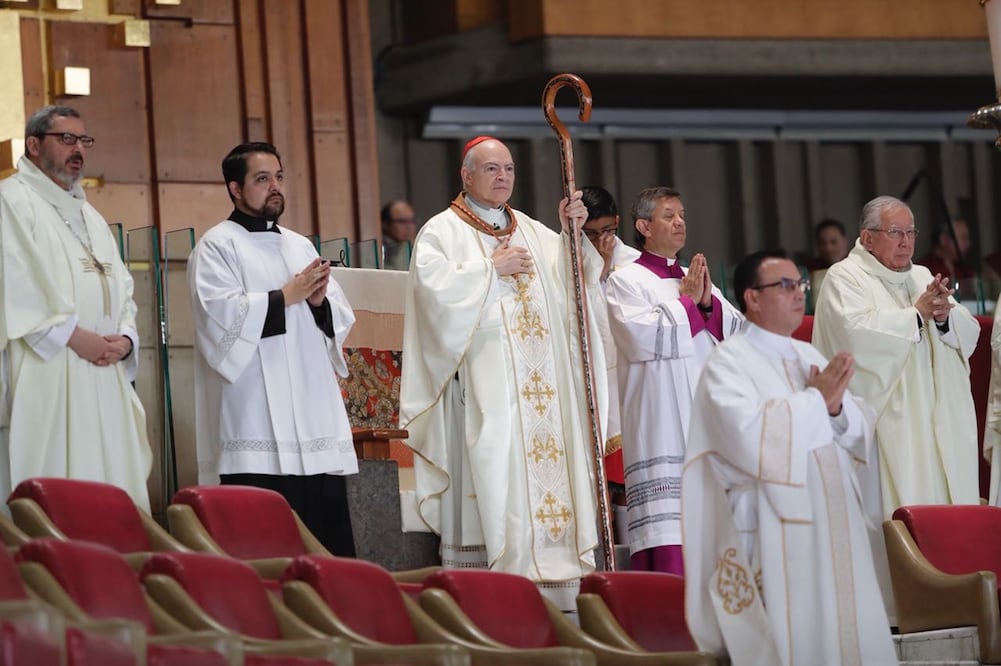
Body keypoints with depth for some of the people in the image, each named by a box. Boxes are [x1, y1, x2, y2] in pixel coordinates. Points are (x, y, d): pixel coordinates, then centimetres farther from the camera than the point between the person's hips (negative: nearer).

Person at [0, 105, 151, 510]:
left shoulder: (89, 216, 25)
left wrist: (125, 338, 1)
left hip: (104, 380, 8)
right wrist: (71, 335, -15)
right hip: (44, 377, -8)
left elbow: (121, 290, 21)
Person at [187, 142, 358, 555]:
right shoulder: (217, 246, 1)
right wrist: (286, 296, -12)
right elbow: (220, 314, -14)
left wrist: (320, 300, -3)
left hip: (315, 413, 6)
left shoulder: (299, 246, 21)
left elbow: (340, 319, 19)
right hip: (258, 424, -6)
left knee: (328, 540, 2)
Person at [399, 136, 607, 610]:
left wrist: (572, 233, -5)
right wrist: (492, 268, -9)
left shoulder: (533, 232, 20)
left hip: (541, 381, 6)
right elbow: (434, 286, -13)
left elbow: (573, 276, 11)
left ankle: (551, 580, 0)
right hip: (483, 379, -6)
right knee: (492, 470, -11)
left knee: (547, 458, 0)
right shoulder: (442, 231, 3)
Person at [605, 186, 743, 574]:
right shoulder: (626, 281, 2)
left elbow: (737, 331, 13)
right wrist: (686, 301, -6)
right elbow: (643, 336, -15)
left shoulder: (696, 278, 20)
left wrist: (708, 301, -3)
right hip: (661, 422, -6)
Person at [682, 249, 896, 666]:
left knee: (845, 628, 5)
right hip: (775, 534, -7)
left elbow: (863, 431, 11)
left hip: (833, 527, 7)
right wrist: (815, 399, -13)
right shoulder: (728, 363, -6)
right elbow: (749, 437, -22)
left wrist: (836, 407, -11)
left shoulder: (811, 358, 16)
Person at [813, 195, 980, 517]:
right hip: (886, 427, -6)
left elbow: (969, 333, 13)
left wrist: (945, 315, -9)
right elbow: (855, 331, -20)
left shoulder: (922, 277, 19)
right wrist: (916, 314, -12)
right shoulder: (844, 277, -1)